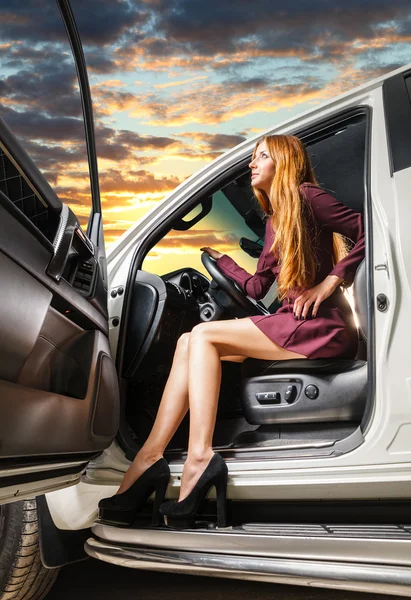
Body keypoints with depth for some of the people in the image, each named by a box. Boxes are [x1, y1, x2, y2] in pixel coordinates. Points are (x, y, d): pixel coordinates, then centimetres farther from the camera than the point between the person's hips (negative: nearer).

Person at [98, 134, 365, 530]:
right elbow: (256, 288, 19)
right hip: (293, 326, 8)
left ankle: (199, 460, -23)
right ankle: (149, 458, -16)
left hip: (322, 327, -8)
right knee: (189, 343, -7)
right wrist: (217, 258, 29)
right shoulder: (274, 221, 22)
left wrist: (329, 283, -14)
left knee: (203, 336, -18)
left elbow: (369, 232, -11)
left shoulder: (306, 198, -2)